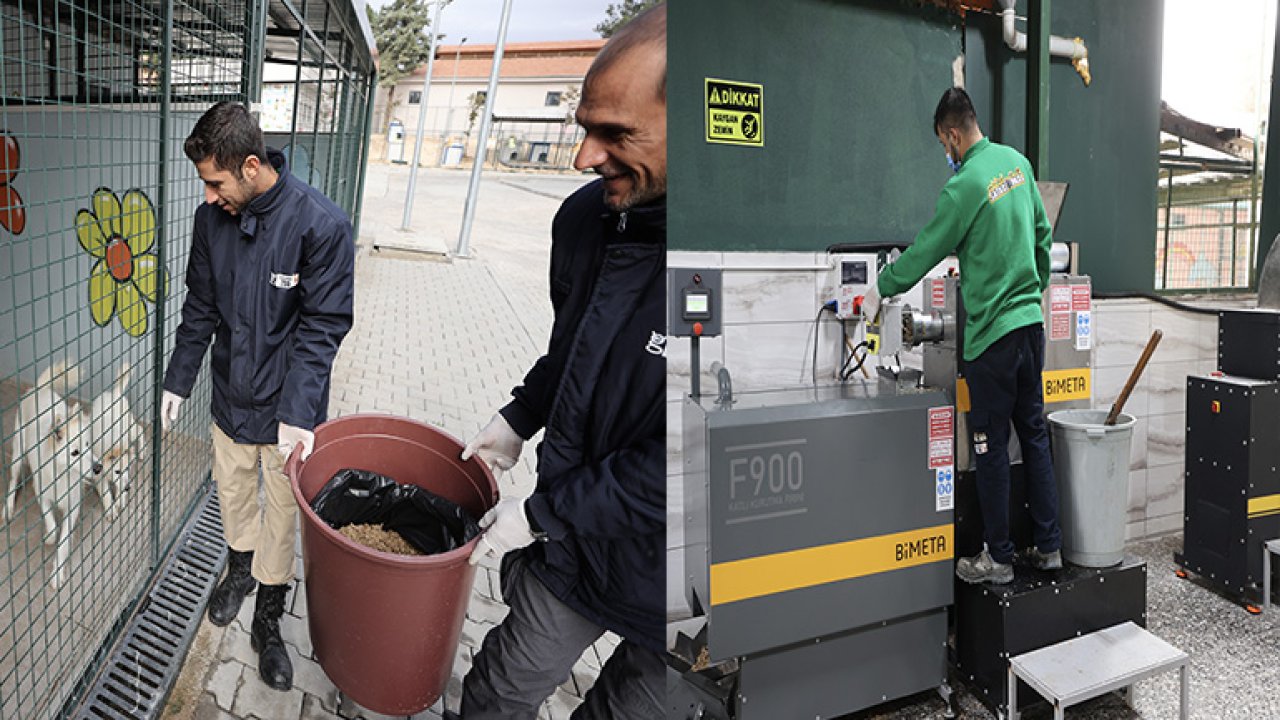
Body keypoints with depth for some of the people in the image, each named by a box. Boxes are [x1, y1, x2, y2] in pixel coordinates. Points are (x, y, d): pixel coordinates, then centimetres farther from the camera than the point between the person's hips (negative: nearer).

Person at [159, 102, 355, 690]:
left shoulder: (321, 224, -22)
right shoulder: (211, 218, -5)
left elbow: (322, 326, -20)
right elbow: (200, 309, 7)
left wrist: (298, 413, -25)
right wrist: (178, 380, 9)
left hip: (287, 404, -4)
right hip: (231, 396, 5)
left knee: (282, 509, 9)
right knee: (232, 491, 22)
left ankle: (268, 619, 28)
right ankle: (240, 568, 50)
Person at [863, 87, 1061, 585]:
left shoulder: (964, 186, -15)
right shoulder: (1018, 163, 8)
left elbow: (924, 253, -8)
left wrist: (880, 290, 8)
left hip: (992, 331, -8)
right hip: (1031, 321, 8)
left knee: (992, 446, 1)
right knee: (1035, 435, 14)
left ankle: (998, 558, 11)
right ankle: (1048, 546, 23)